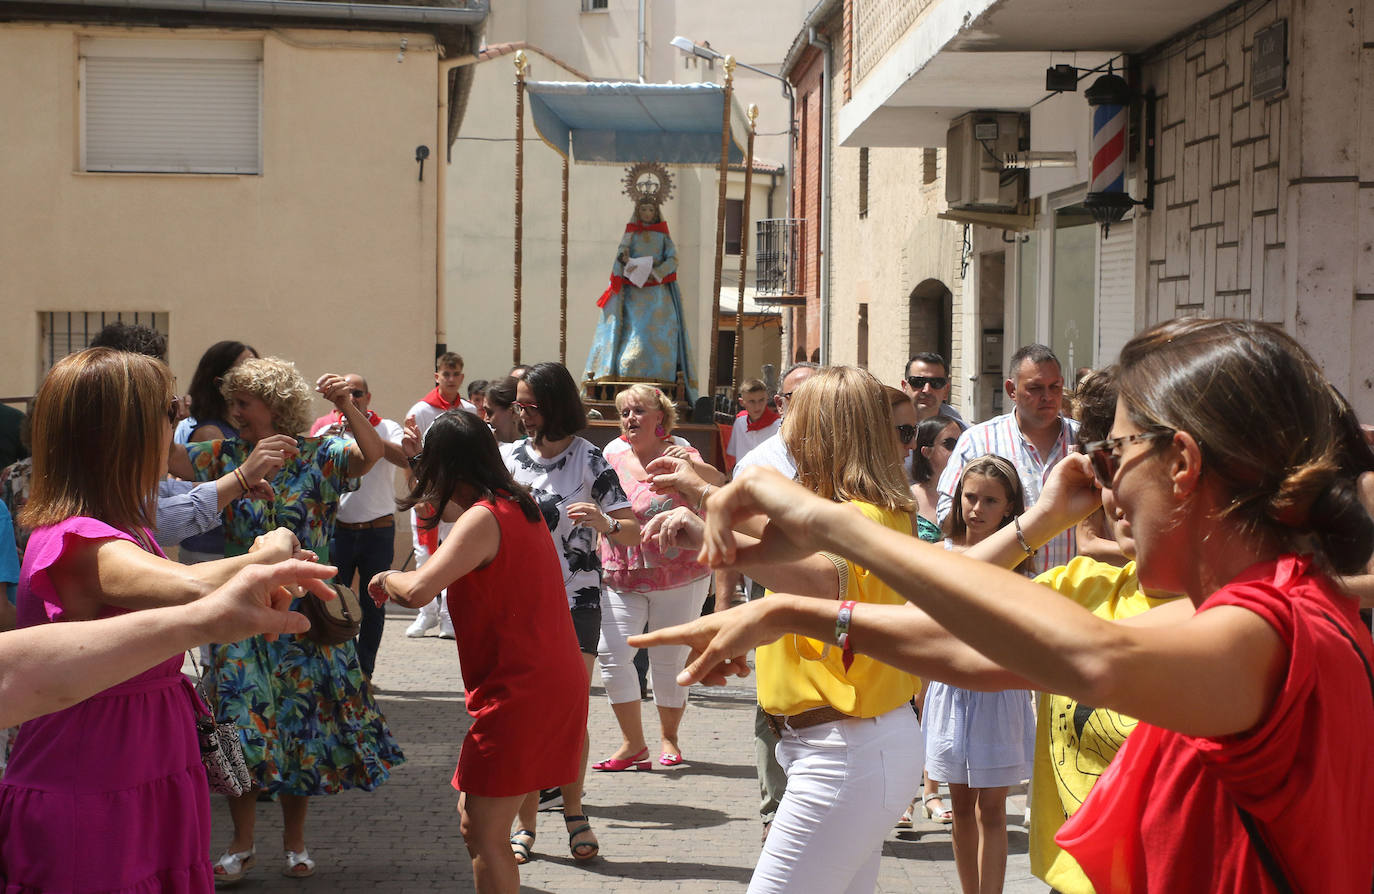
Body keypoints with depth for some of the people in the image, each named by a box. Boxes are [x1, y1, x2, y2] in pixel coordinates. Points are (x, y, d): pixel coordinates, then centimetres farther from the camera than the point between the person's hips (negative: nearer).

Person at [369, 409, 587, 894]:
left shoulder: (483, 519, -17)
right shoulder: (519, 505, 11)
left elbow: (418, 590, -29)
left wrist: (387, 577, -8)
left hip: (520, 691, -10)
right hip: (553, 682, 10)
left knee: (483, 833, -4)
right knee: (475, 815, 18)